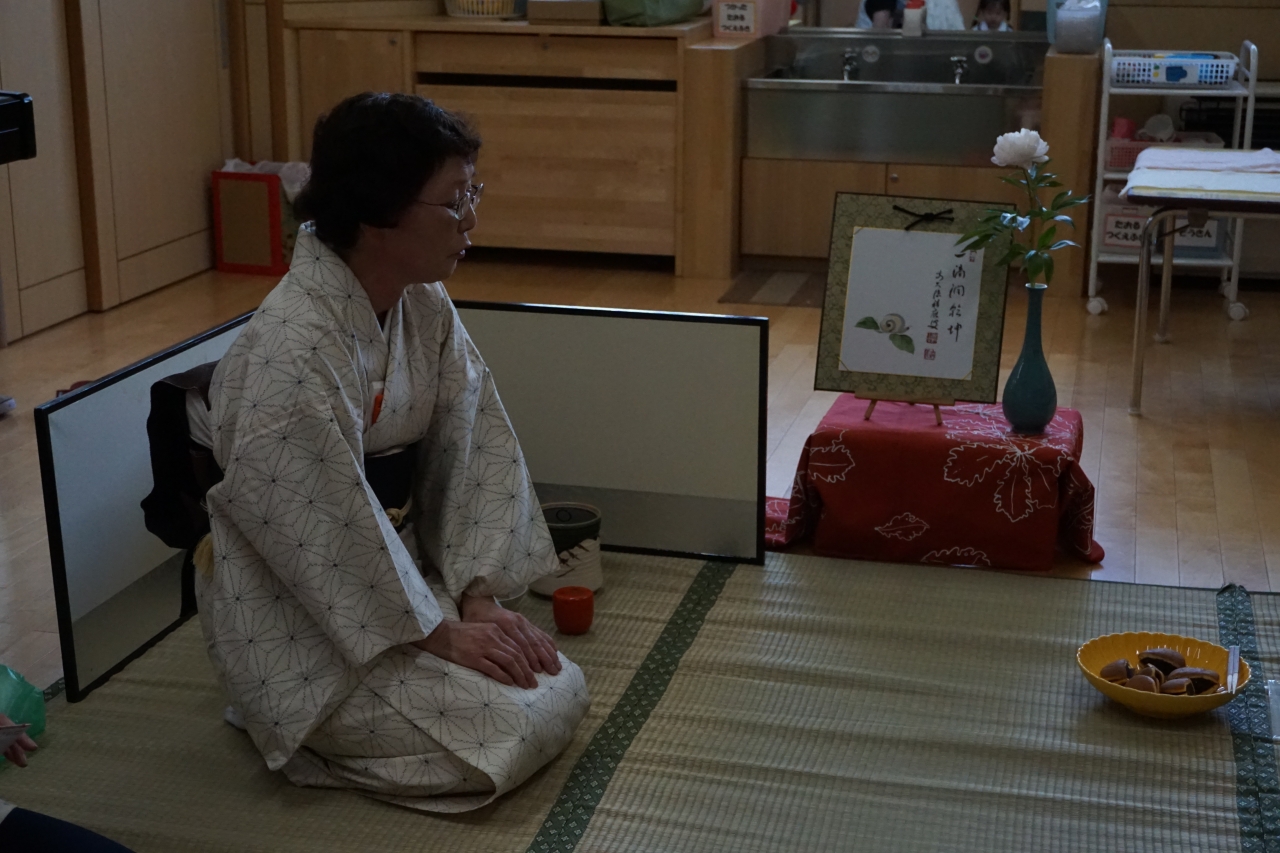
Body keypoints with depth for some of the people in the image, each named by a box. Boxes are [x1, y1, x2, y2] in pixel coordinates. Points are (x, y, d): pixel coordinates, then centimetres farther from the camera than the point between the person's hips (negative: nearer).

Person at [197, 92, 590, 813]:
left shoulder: (425, 306, -1)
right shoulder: (293, 349, -28)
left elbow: (477, 445, 1)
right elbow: (324, 533, -25)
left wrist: (478, 594, -8)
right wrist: (440, 633, -16)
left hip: (402, 575, 8)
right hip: (300, 614, -8)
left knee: (563, 690, 4)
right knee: (514, 727, -14)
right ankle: (286, 717, 6)